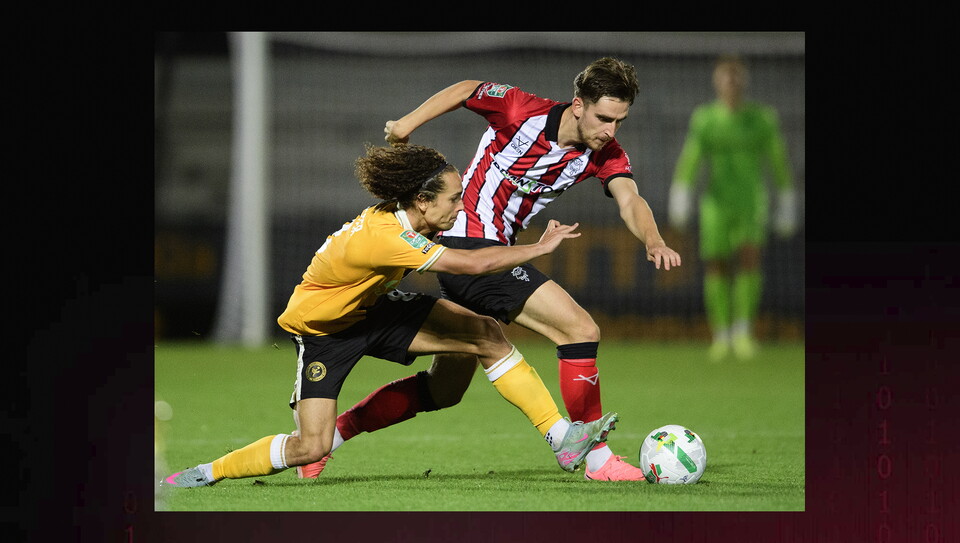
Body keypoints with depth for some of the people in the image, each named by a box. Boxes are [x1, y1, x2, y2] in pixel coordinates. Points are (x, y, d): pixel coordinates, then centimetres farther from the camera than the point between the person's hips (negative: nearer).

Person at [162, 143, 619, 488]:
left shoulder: (395, 218, -13)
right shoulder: (384, 237, -39)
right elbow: (475, 264, -41)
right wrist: (542, 247, -32)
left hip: (369, 310, 8)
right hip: (321, 330, -8)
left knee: (487, 336, -9)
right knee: (312, 446, -17)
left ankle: (563, 438, -6)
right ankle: (206, 473, 8)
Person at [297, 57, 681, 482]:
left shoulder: (604, 155, -3)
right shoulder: (522, 111, -17)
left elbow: (629, 199, -17)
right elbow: (468, 90, -5)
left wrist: (652, 241, -36)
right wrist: (409, 123, -7)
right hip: (470, 243, -8)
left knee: (445, 389, 18)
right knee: (580, 330, -17)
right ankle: (597, 459, -11)